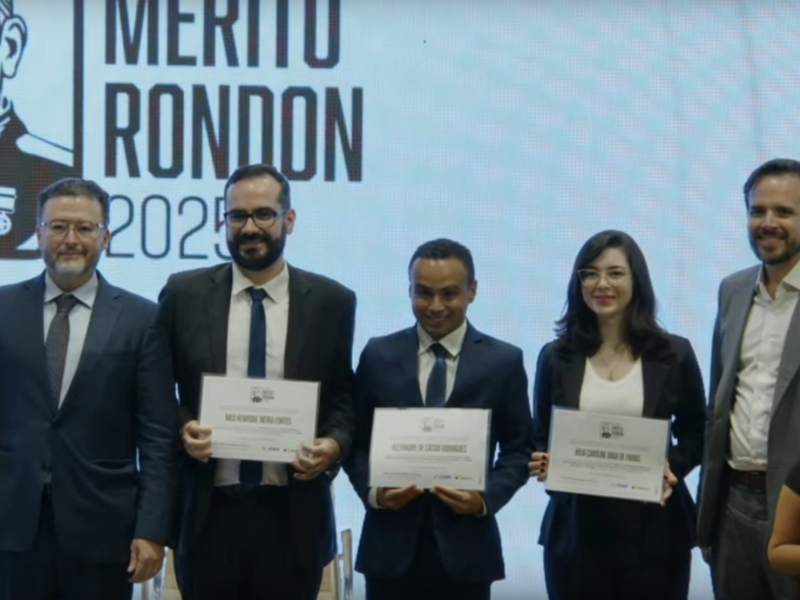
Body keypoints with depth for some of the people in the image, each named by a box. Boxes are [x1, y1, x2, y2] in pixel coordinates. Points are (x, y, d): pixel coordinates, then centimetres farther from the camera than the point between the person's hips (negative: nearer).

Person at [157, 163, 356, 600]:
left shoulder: (331, 301, 3)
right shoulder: (184, 294, 3)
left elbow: (344, 396, 10)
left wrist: (335, 443, -9)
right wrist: (182, 428, -10)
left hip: (292, 513, 0)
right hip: (207, 510, 0)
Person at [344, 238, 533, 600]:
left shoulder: (504, 361, 3)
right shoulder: (378, 355, 5)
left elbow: (518, 449, 5)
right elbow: (356, 442, 8)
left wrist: (487, 497, -12)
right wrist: (373, 490, -11)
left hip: (464, 547, 0)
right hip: (390, 546, 1)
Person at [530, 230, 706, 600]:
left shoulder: (674, 354, 2)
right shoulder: (556, 357, 4)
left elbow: (696, 433, 9)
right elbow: (540, 437, 10)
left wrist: (673, 467, -10)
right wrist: (542, 463, -11)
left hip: (654, 528, -1)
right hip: (575, 528, 1)